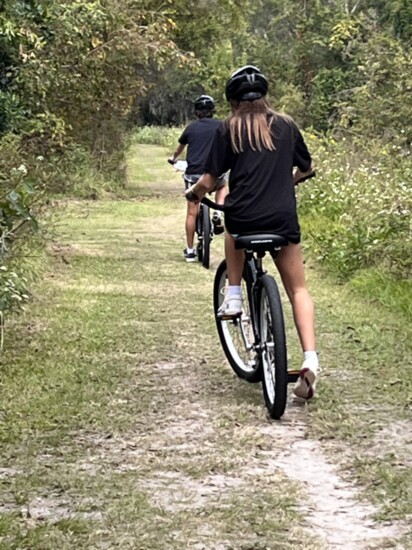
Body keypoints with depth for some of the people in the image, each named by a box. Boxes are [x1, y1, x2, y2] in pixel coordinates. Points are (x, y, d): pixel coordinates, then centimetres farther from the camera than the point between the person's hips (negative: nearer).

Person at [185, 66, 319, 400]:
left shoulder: (228, 130, 4)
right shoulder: (286, 125, 11)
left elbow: (209, 180, 1)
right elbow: (306, 169, 21)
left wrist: (193, 193, 22)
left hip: (244, 218, -1)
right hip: (283, 219, 1)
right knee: (298, 289, 10)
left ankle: (233, 296, 25)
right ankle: (310, 360, -6)